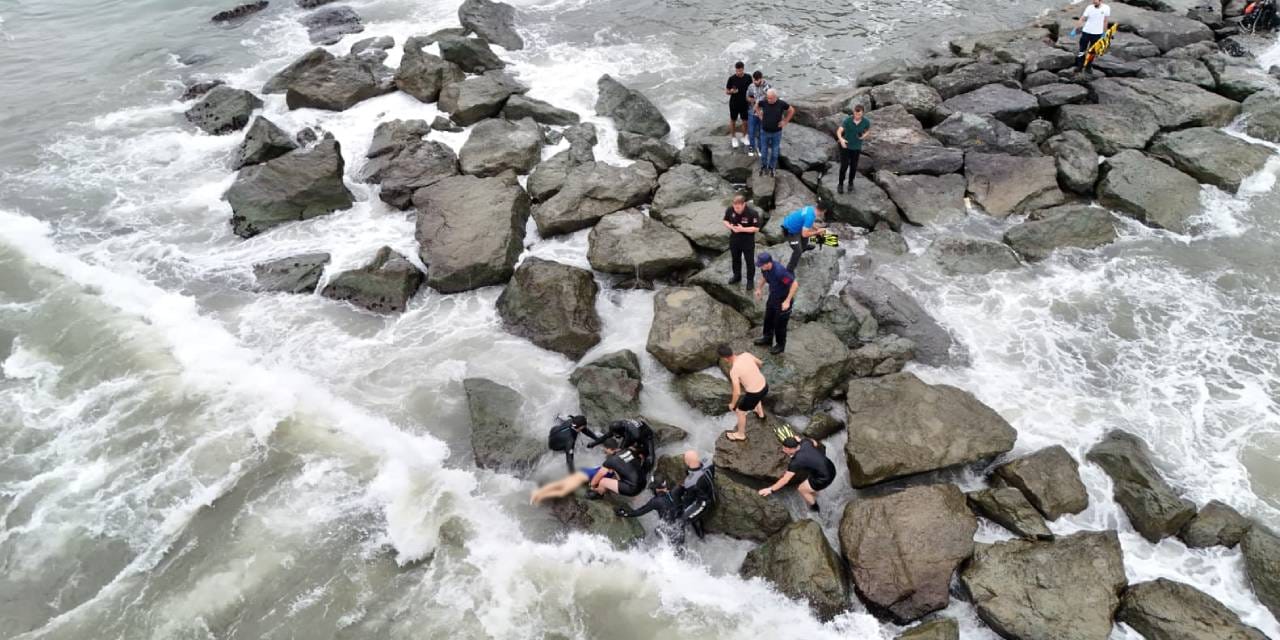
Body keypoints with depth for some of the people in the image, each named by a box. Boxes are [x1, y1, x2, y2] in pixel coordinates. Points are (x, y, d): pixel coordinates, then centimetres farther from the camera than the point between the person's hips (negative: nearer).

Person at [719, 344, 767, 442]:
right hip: (765, 386, 6)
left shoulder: (733, 371, -27)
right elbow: (759, 362, 11)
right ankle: (760, 412, 69)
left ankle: (740, 435, 44)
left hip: (754, 394, -6)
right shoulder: (746, 354, -10)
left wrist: (732, 404, -2)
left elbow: (737, 392, -21)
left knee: (740, 412, 22)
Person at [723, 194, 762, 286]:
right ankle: (737, 276, 44)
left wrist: (743, 229, -30)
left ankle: (750, 280, 29)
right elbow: (725, 221, 2)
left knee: (749, 261, 10)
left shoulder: (752, 213, -27)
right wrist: (730, 226, -21)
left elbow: (756, 228, -19)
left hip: (748, 240, -4)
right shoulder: (730, 209, -15)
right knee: (735, 258, 22)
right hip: (734, 239, 4)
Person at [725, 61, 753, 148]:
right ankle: (733, 138, 32)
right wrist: (731, 91, -28)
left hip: (744, 104, 2)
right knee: (733, 121, 13)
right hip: (734, 104, -2)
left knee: (745, 121, 13)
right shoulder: (732, 78, -15)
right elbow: (726, 92, -7)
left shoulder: (748, 77, -9)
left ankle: (744, 136, 35)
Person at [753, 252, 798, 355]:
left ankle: (781, 345, 29)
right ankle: (767, 339, 45)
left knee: (780, 323, 7)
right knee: (768, 318, 22)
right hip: (773, 296, 8)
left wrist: (787, 301, -30)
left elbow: (795, 284, -32)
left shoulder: (779, 272, -38)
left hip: (783, 299, -8)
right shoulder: (765, 267, -15)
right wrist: (759, 288, 9)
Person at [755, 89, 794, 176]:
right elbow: (756, 106, 8)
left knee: (774, 151, 13)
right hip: (765, 131, 1)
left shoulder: (781, 103, -18)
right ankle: (763, 166, 32)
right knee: (764, 150, 13)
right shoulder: (764, 102, -16)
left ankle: (772, 167, 30)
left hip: (777, 132, -1)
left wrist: (785, 122, -3)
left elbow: (792, 110, -1)